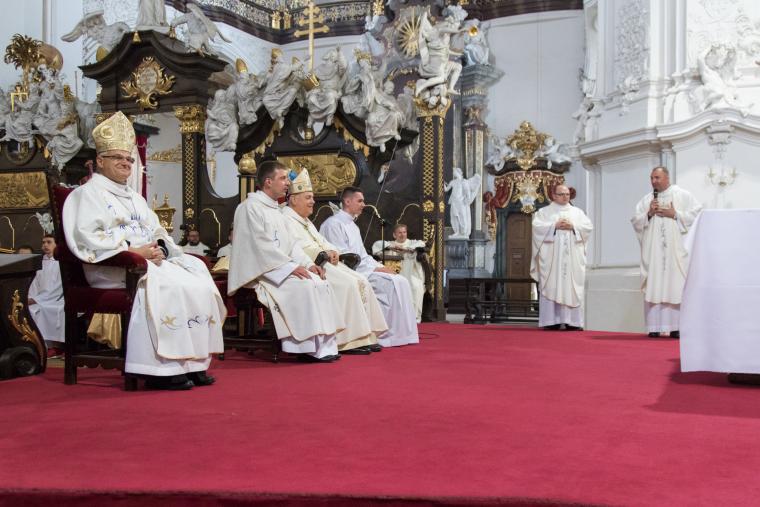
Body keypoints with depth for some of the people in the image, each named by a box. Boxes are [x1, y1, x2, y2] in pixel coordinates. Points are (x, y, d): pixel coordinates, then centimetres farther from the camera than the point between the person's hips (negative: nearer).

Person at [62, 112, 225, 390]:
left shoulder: (135, 197, 28)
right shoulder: (88, 194, 4)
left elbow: (158, 231, 23)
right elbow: (86, 237, -11)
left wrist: (159, 249, -3)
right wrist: (132, 251, -18)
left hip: (151, 260, 7)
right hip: (114, 269, -7)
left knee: (198, 280, -16)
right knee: (164, 286, -33)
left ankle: (192, 364, -17)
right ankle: (161, 371, -29)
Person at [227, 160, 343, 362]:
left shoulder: (275, 209, 19)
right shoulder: (250, 207, -10)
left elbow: (290, 243, 17)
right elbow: (262, 246, -19)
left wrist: (308, 263, 1)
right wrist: (291, 266, -21)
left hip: (281, 268, 9)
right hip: (260, 271, -9)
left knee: (320, 283, -10)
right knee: (303, 287, -27)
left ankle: (324, 344, -12)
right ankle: (309, 347, -19)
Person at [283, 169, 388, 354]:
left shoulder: (306, 221, 26)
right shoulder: (287, 219, -4)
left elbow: (321, 242, 21)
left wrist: (332, 251, -1)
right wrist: (324, 254, -18)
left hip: (324, 262, 10)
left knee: (361, 282, -5)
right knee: (347, 284, -25)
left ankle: (365, 337, -9)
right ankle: (348, 341, -23)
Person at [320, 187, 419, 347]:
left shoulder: (353, 226, 23)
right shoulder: (334, 224, -8)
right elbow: (342, 258, -16)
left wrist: (381, 267, 4)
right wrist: (373, 269, -16)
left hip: (361, 271, 9)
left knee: (401, 281, -9)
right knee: (392, 283, -24)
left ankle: (401, 334, -12)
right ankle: (386, 336, -17)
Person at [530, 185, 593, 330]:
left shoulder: (577, 212, 17)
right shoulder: (544, 212, 9)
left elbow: (588, 226, 5)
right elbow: (537, 226, -6)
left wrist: (573, 226, -9)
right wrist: (555, 226, -13)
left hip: (572, 258, 2)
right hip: (551, 257, -2)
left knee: (572, 287, -2)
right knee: (551, 287, -6)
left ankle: (572, 321, -2)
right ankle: (552, 321, -6)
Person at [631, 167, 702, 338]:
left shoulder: (683, 195, 7)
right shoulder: (646, 200, 16)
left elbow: (697, 214, -1)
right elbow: (635, 221, 12)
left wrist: (675, 214, -9)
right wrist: (648, 214, -5)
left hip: (676, 251, -3)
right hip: (653, 252, 3)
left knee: (676, 285, -8)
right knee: (654, 287, -3)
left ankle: (677, 327, -6)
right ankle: (655, 326, -2)